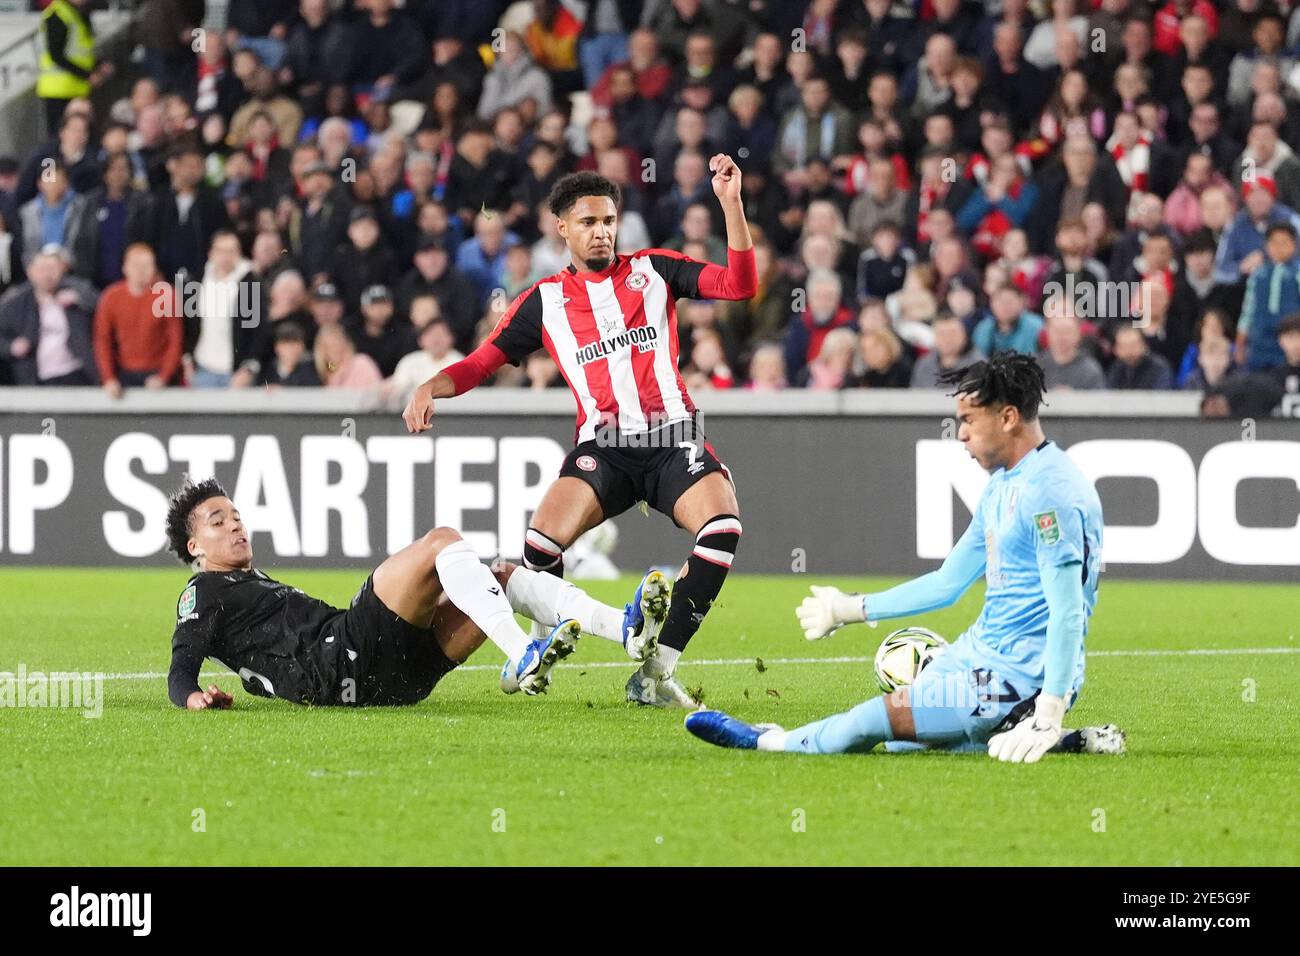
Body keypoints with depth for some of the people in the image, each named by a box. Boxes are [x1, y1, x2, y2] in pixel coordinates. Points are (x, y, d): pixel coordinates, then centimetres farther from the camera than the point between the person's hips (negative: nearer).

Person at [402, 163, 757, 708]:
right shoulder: (545, 301, 11)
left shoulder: (654, 270, 11)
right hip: (603, 445, 0)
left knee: (722, 529, -27)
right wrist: (432, 387, -10)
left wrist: (730, 200, -7)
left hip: (674, 437, 0)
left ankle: (656, 673, -20)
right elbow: (482, 362, 10)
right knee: (543, 541, -25)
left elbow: (739, 285, 3)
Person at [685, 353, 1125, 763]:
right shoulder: (1003, 484, 12)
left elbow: (1068, 613, -26)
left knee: (876, 721, -9)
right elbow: (949, 582, 20)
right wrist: (853, 609, 23)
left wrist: (1049, 715, -31)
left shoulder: (1051, 493, -22)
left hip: (1020, 676, -11)